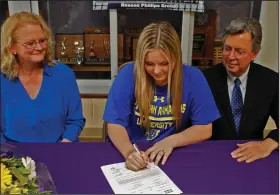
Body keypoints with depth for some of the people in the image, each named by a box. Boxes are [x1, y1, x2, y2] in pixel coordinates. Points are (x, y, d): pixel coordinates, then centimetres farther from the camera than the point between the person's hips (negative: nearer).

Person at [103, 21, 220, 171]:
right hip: (133, 153, 1)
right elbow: (115, 124, -11)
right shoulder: (128, 74, -12)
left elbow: (205, 128, -5)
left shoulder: (193, 77, -9)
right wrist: (129, 151, -30)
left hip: (173, 157, 0)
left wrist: (171, 141, -20)